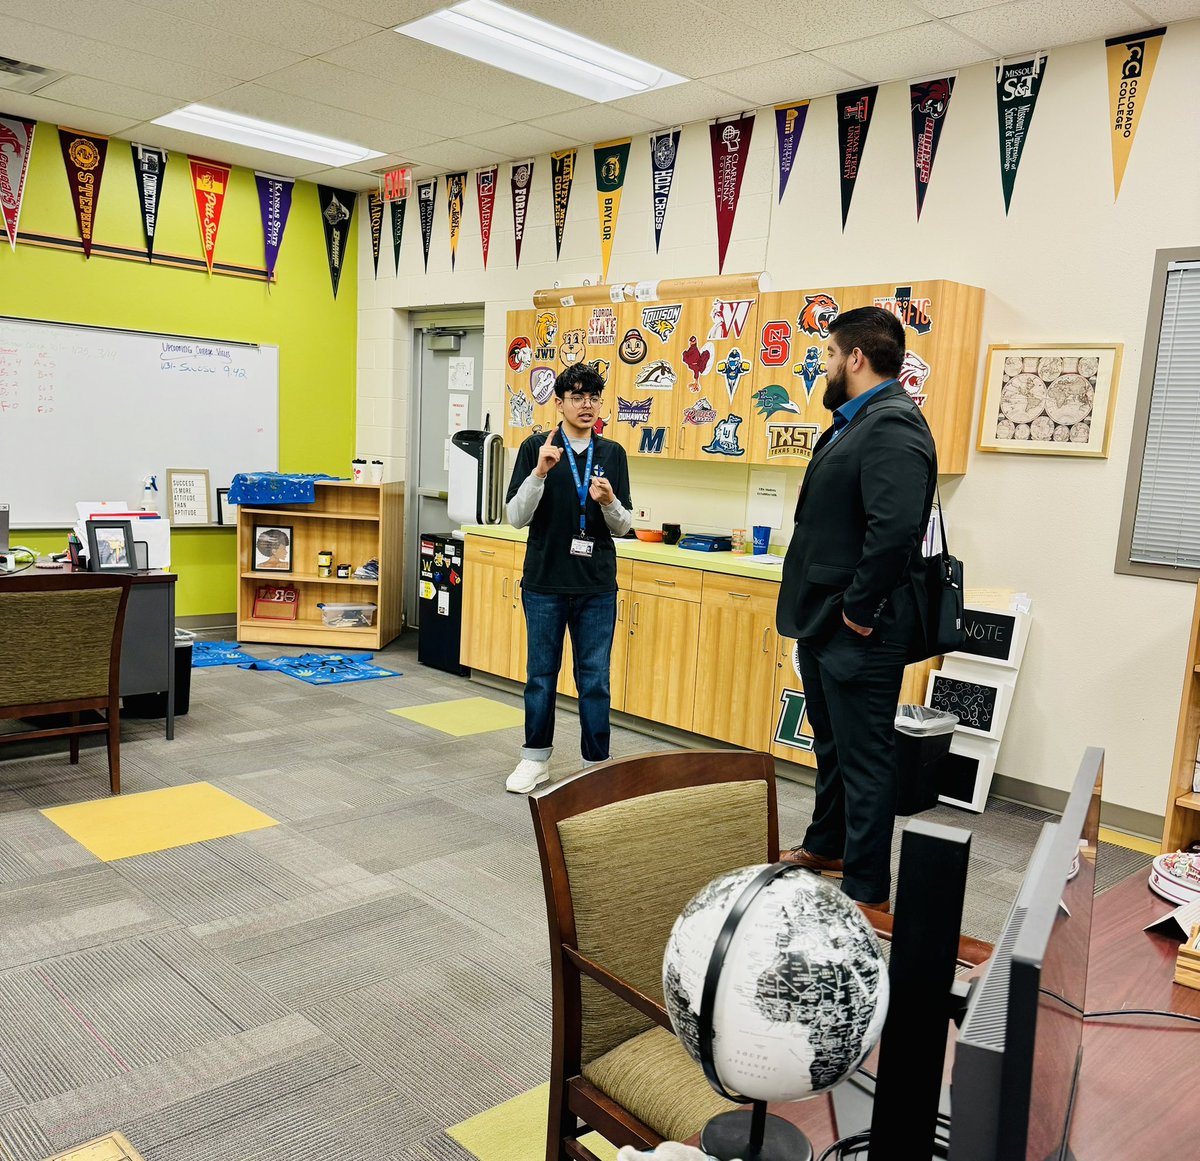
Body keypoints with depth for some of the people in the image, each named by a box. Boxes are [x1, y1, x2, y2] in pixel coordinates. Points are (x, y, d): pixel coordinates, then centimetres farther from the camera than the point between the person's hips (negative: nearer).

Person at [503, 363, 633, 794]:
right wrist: (540, 473, -19)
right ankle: (536, 758, 26)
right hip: (544, 583, -1)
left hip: (597, 587, 1)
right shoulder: (536, 448, -1)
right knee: (541, 675, 10)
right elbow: (516, 517, -6)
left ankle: (597, 765, 18)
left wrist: (609, 502, -16)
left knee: (594, 680, 6)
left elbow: (623, 526, 6)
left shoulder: (612, 454, 6)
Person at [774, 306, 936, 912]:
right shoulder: (854, 423, 14)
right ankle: (825, 846, 42)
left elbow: (895, 528, -32)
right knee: (831, 744, 24)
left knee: (863, 759, 1)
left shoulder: (892, 426, -20)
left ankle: (866, 892, 15)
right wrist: (818, 609, 14)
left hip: (858, 632, -11)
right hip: (823, 622, 11)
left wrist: (860, 610, -22)